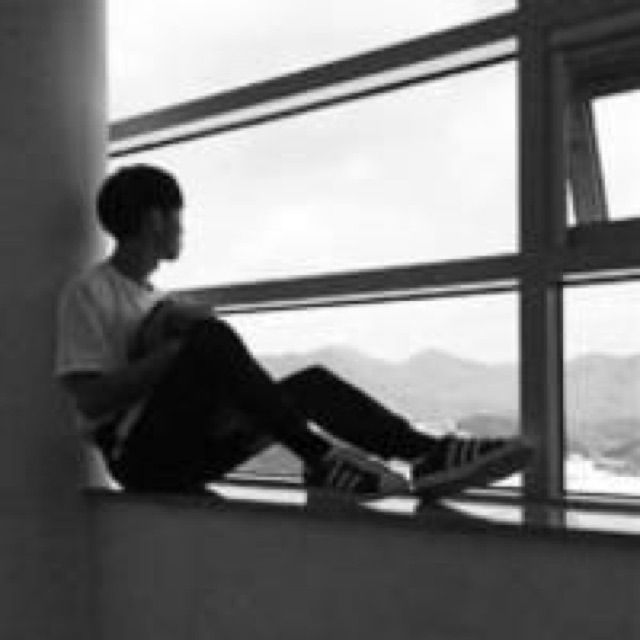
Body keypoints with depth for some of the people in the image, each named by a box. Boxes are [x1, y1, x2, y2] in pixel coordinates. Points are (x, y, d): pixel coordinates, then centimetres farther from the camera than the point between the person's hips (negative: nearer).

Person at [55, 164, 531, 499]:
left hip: (190, 452, 7)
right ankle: (320, 457, -34)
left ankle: (428, 456, -22)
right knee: (213, 338, -30)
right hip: (138, 450, -7)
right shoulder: (89, 292, -1)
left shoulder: (156, 298, 25)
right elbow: (91, 399, -12)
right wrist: (180, 350, -14)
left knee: (311, 383, -9)